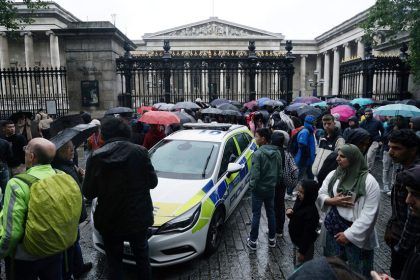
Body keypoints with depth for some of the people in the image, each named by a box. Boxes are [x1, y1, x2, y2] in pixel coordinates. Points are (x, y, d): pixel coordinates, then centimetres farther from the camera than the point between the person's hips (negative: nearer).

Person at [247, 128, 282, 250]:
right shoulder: (277, 152, 0)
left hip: (259, 189, -6)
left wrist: (252, 185, -7)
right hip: (271, 188, 6)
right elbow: (279, 171, 8)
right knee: (271, 213, 16)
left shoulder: (258, 153, -20)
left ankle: (253, 241, 13)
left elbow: (255, 173, -22)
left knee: (256, 215, 4)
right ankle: (272, 239, 27)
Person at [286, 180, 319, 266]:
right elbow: (295, 217, 14)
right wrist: (289, 211, -9)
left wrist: (302, 251, -21)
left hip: (305, 244, -8)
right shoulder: (300, 202, -4)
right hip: (298, 240, 8)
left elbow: (308, 233, -26)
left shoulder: (310, 211, -29)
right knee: (300, 264, 25)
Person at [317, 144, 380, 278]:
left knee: (358, 272, 13)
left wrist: (349, 234, -17)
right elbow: (319, 195, 6)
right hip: (332, 231, 4)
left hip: (357, 235, -4)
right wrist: (332, 201, -16)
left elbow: (369, 214, -16)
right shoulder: (333, 175, 1)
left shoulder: (369, 181, -14)